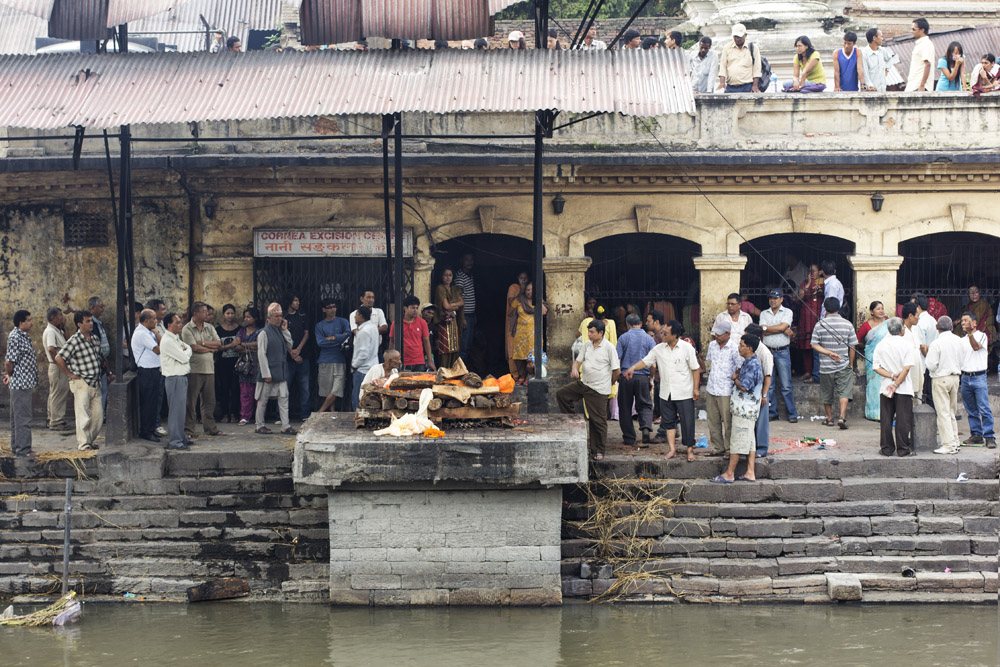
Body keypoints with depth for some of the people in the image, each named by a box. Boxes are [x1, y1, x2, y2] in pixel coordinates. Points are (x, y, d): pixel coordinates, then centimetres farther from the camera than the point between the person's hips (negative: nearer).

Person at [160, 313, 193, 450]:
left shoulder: (176, 339, 15)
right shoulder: (167, 341, -17)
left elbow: (191, 348, 20)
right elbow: (184, 358, -18)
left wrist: (186, 350, -2)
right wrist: (188, 350, 2)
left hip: (181, 377, 10)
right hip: (174, 378, -10)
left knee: (181, 409, 15)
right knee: (176, 409, -7)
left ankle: (180, 437, 24)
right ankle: (174, 441, -4)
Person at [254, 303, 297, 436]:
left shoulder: (281, 331, 13)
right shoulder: (264, 333, -8)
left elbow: (290, 347, 11)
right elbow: (261, 354, -12)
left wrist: (285, 330, 3)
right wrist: (266, 374, -15)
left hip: (281, 372, 6)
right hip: (269, 373, -6)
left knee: (283, 398, 1)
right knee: (263, 400, 3)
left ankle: (286, 426, 1)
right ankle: (260, 426, 11)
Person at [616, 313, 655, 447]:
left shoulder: (623, 337, 0)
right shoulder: (648, 339, 4)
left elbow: (616, 359, -5)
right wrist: (651, 378, 14)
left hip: (626, 376, -1)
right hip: (643, 377, 1)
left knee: (625, 407, 8)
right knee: (645, 405, 10)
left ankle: (629, 439, 10)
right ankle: (646, 427, -17)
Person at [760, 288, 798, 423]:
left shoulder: (787, 312, 4)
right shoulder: (764, 314, 11)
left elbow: (782, 326, -12)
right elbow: (763, 332, -3)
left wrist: (766, 328, -3)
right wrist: (783, 330, -9)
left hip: (782, 352, -3)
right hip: (768, 351, 3)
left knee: (786, 385, -5)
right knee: (769, 385, 4)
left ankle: (792, 414, 0)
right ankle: (771, 413, 12)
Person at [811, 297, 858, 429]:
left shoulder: (820, 324, -5)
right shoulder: (847, 324, -4)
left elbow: (814, 345, -9)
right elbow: (852, 347, 0)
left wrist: (828, 353, -11)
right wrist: (851, 364, 9)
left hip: (826, 366, 1)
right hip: (843, 365, -1)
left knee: (827, 393, 14)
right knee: (844, 392, 0)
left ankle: (829, 418, 25)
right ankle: (842, 417, -16)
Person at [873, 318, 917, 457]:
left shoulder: (881, 346, 3)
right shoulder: (907, 346, -5)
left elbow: (876, 367, -2)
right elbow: (907, 368, -12)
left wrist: (891, 376, -8)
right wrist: (896, 383, -10)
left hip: (886, 387, 3)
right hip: (904, 388, -3)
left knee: (886, 420, 6)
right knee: (903, 419, 1)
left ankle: (887, 448, 8)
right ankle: (903, 449, 1)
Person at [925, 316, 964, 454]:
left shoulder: (936, 343, -16)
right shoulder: (959, 341, 3)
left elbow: (931, 365, -16)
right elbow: (962, 360, 11)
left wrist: (928, 351, 0)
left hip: (940, 379, -6)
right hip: (955, 377, 6)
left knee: (943, 413, -4)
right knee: (952, 412, 17)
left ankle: (948, 445, -6)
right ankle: (955, 441, 20)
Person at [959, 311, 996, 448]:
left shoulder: (982, 336, 0)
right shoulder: (962, 340, 17)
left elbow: (976, 347, -20)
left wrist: (970, 333, -34)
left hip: (978, 377, -6)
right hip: (965, 377, 6)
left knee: (984, 408, -10)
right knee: (971, 410, 8)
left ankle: (989, 437, -9)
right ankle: (976, 435, 15)